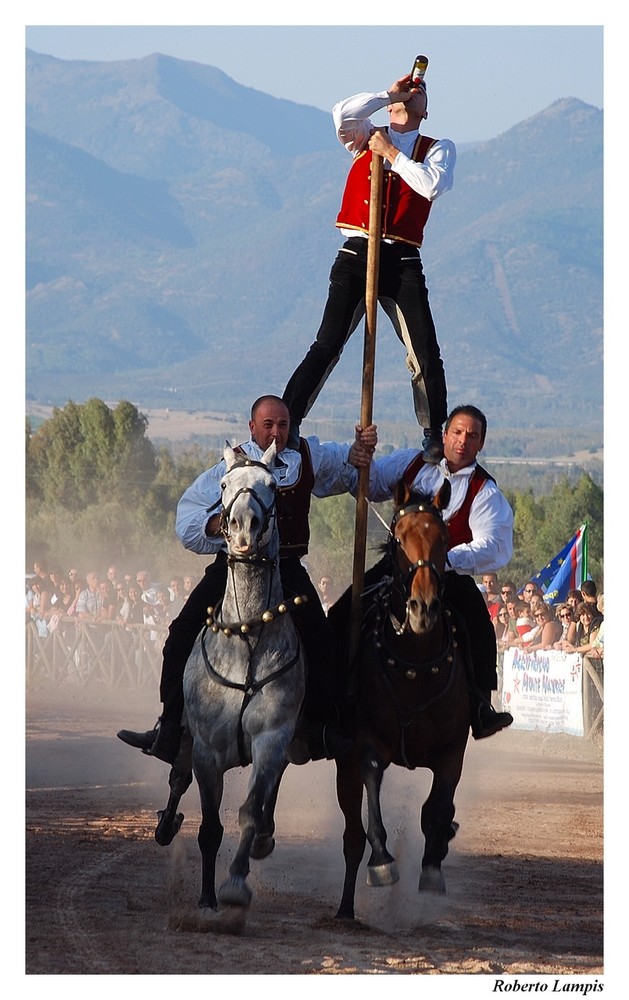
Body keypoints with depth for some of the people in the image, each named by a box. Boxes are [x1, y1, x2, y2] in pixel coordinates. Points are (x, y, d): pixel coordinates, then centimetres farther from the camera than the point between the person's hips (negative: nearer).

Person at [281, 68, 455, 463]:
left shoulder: (439, 149, 11)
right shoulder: (366, 138, 13)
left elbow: (432, 185, -9)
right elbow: (342, 114, -8)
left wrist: (392, 154, -5)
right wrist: (390, 93, -3)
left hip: (403, 263, 0)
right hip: (356, 256, 0)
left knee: (426, 354, -4)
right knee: (328, 345, -9)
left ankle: (435, 437, 8)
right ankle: (286, 426, -7)